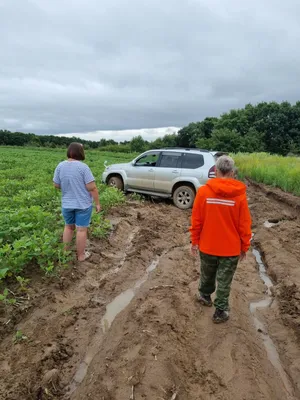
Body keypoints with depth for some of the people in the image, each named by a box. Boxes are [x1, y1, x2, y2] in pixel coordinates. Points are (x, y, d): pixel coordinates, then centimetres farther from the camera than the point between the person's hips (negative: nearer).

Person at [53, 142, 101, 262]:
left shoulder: (60, 166, -2)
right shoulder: (83, 167, -16)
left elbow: (56, 185, 6)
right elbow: (92, 187, -18)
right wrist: (97, 203, -10)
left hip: (66, 204, 5)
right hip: (83, 204, -5)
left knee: (69, 227, 21)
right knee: (81, 229, 5)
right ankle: (81, 255, 16)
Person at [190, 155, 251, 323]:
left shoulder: (203, 191, -12)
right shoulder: (240, 194, -13)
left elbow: (196, 220, -6)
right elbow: (244, 225, -7)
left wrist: (195, 241, 6)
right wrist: (245, 247, 6)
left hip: (207, 245, 2)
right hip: (231, 248, -1)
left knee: (207, 275, 24)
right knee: (224, 281, 14)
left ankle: (205, 295, 47)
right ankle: (220, 312, 25)